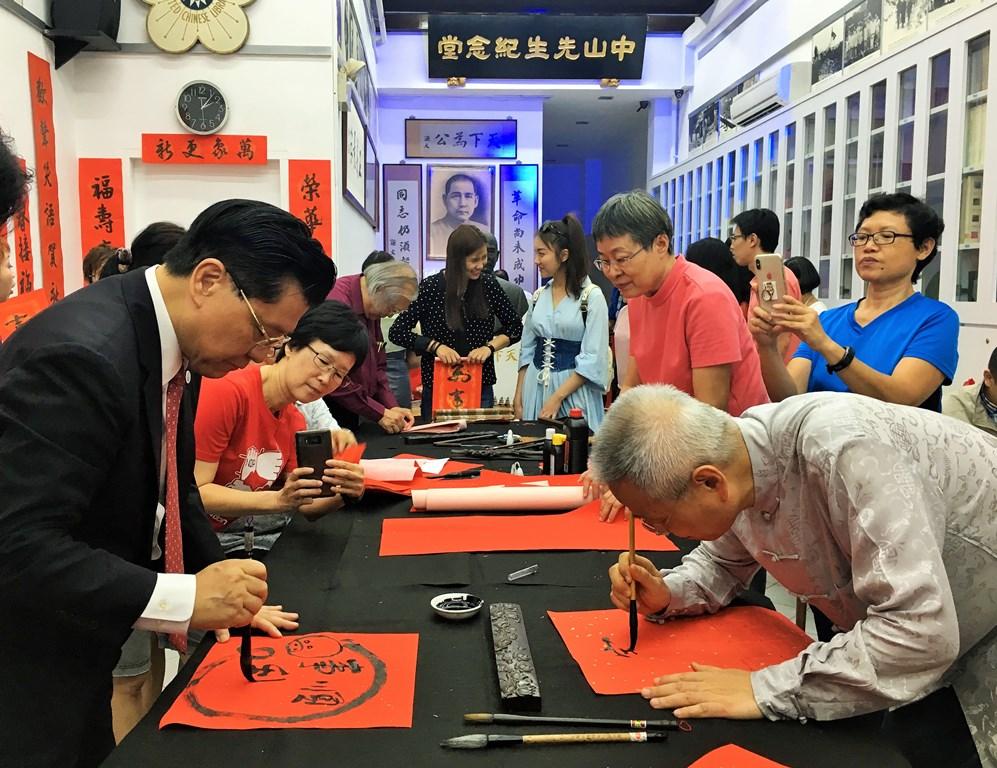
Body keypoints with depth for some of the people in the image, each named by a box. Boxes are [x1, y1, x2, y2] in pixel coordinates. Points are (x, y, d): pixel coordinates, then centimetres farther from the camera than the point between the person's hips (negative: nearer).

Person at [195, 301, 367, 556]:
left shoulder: (295, 421, 3)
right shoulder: (226, 391, -20)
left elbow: (303, 506, 3)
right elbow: (192, 493, -21)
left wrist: (343, 494, -17)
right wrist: (278, 500, -30)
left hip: (253, 540, 8)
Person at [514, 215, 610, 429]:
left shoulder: (592, 297, -9)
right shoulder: (539, 296, 8)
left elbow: (593, 360, -13)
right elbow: (527, 351, 13)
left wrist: (557, 397, -16)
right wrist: (518, 396, 7)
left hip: (573, 389, -5)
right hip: (535, 387, 5)